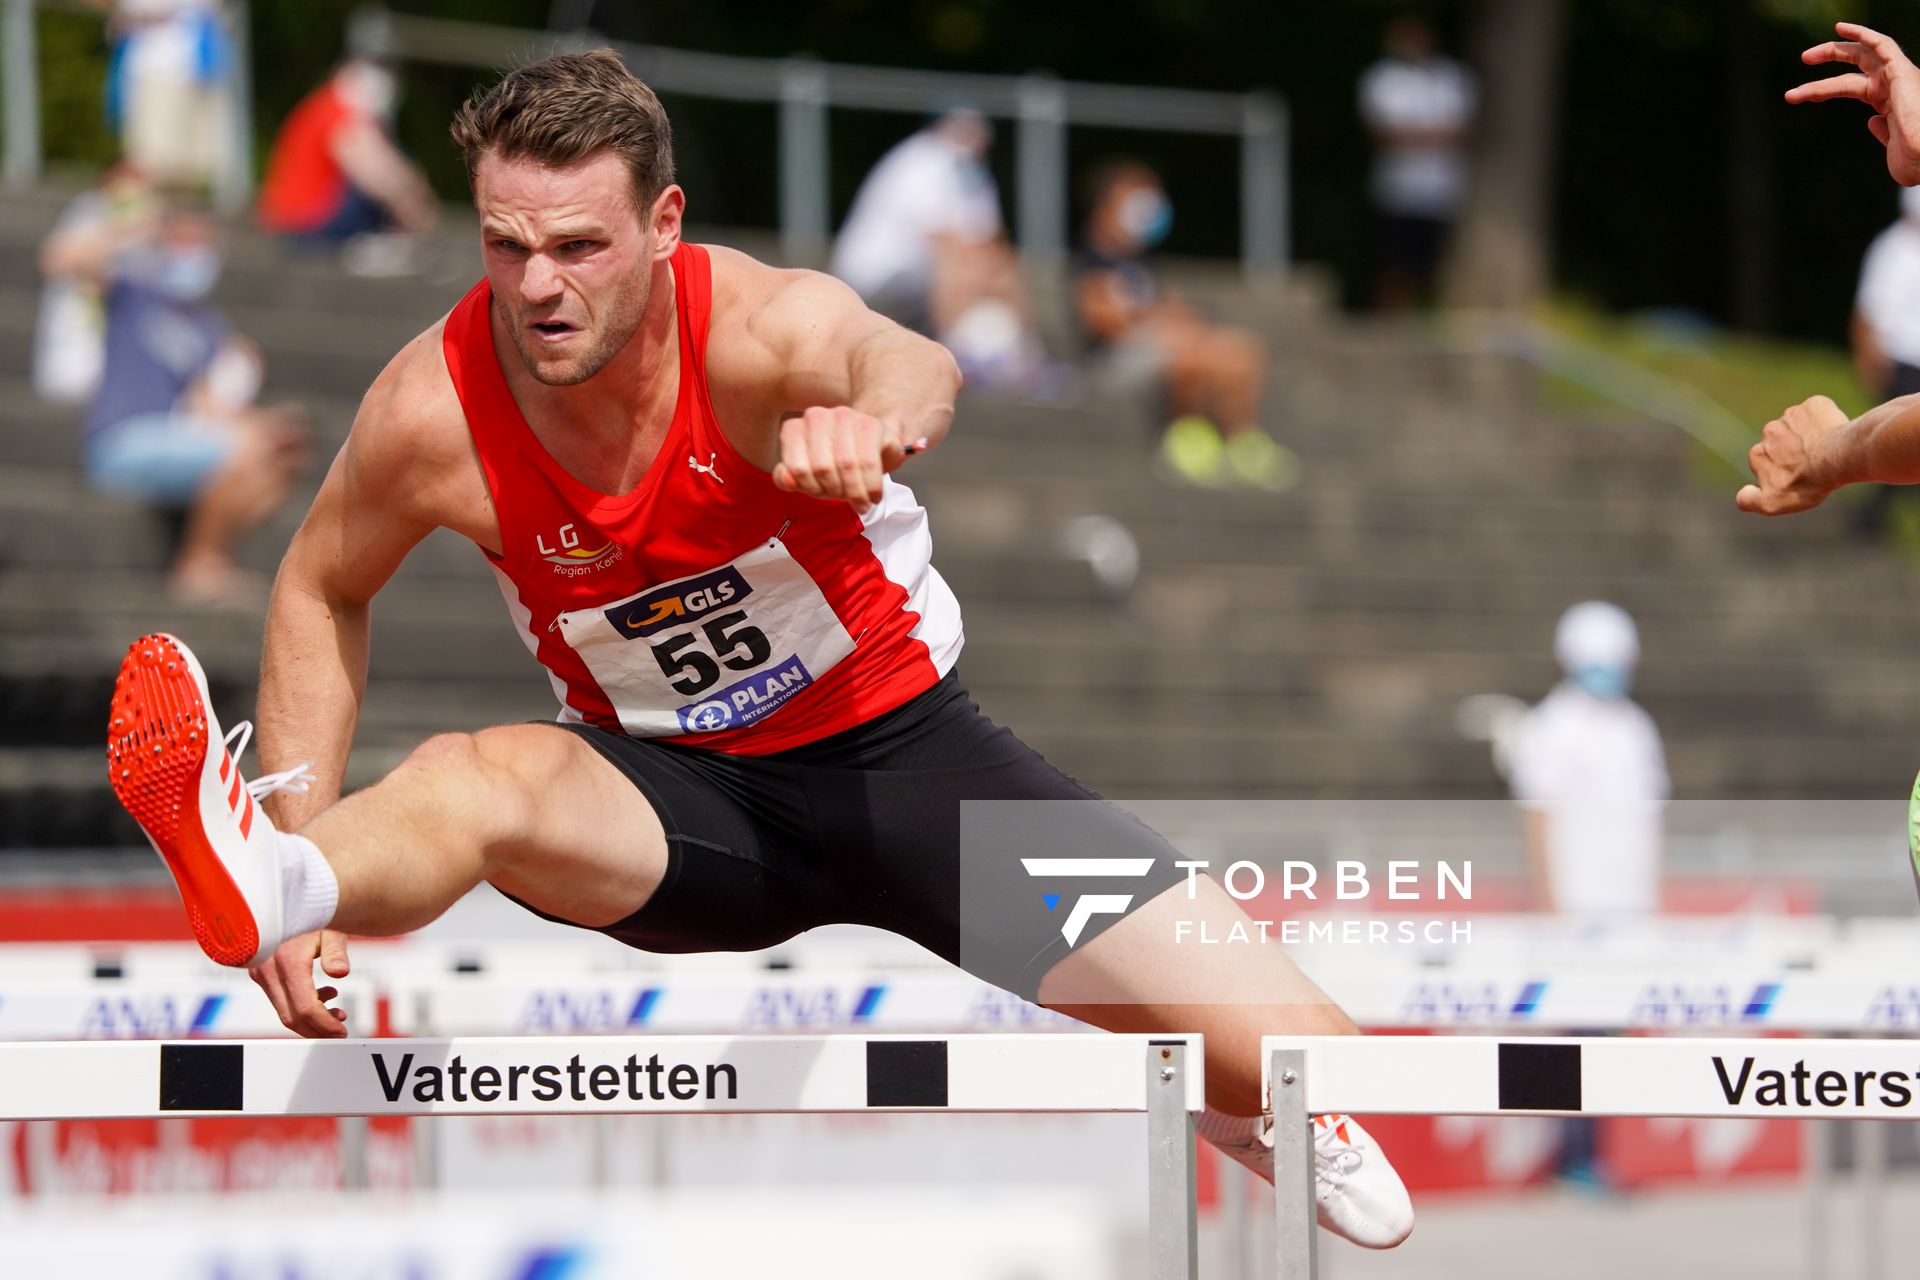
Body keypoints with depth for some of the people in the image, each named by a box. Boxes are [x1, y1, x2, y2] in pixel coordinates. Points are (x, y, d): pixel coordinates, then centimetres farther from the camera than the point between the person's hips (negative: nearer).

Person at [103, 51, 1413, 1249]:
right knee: (473, 777, -34)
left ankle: (1271, 1107, 28)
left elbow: (903, 361, -50)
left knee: (1283, 1040, -10)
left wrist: (877, 413, -75)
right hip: (682, 793, 1)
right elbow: (324, 586, 3)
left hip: (899, 749, -1)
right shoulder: (436, 410, -17)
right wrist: (306, 844, -4)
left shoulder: (758, 327, -26)